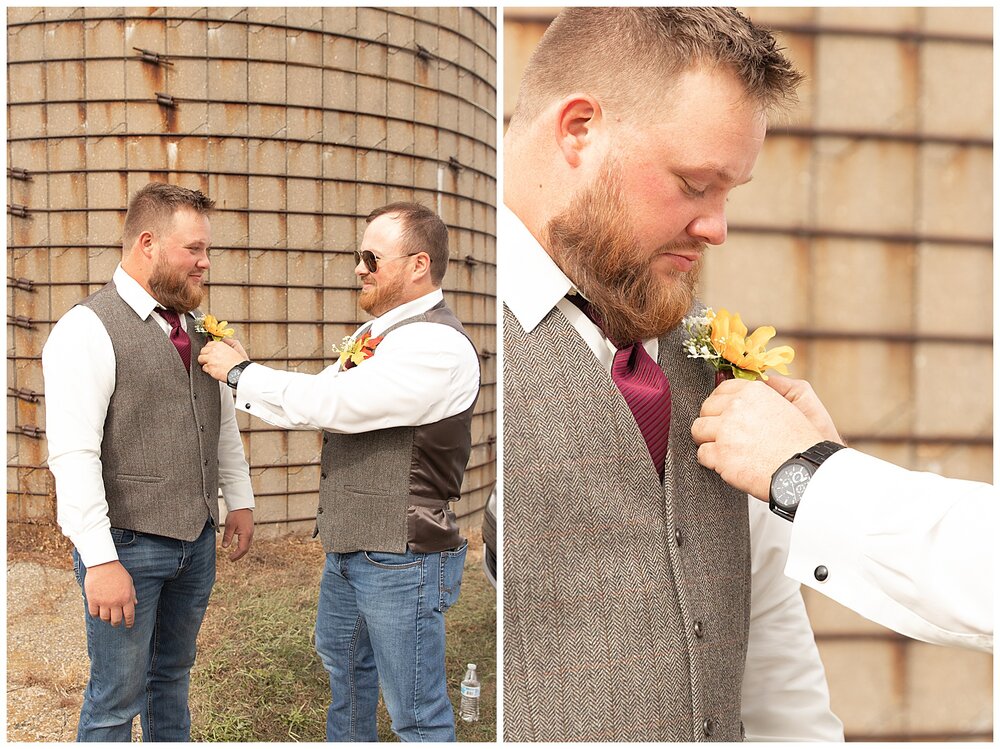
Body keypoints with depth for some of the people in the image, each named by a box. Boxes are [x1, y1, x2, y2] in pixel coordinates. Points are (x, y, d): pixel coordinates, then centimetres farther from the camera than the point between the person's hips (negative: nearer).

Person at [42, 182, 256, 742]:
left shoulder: (194, 329, 10)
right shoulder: (89, 329, -14)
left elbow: (225, 422, 21)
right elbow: (73, 454, -20)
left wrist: (240, 500, 17)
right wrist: (100, 560, -23)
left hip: (197, 540, 7)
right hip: (127, 544, -7)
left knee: (173, 674, 21)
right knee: (118, 700, 4)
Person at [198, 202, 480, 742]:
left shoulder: (437, 344, -22)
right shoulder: (377, 335, 11)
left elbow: (329, 403, -27)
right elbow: (318, 399, 11)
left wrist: (240, 372, -15)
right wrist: (242, 367, -1)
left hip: (401, 560, -10)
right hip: (348, 547, 10)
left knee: (417, 714, 3)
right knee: (342, 658, 30)